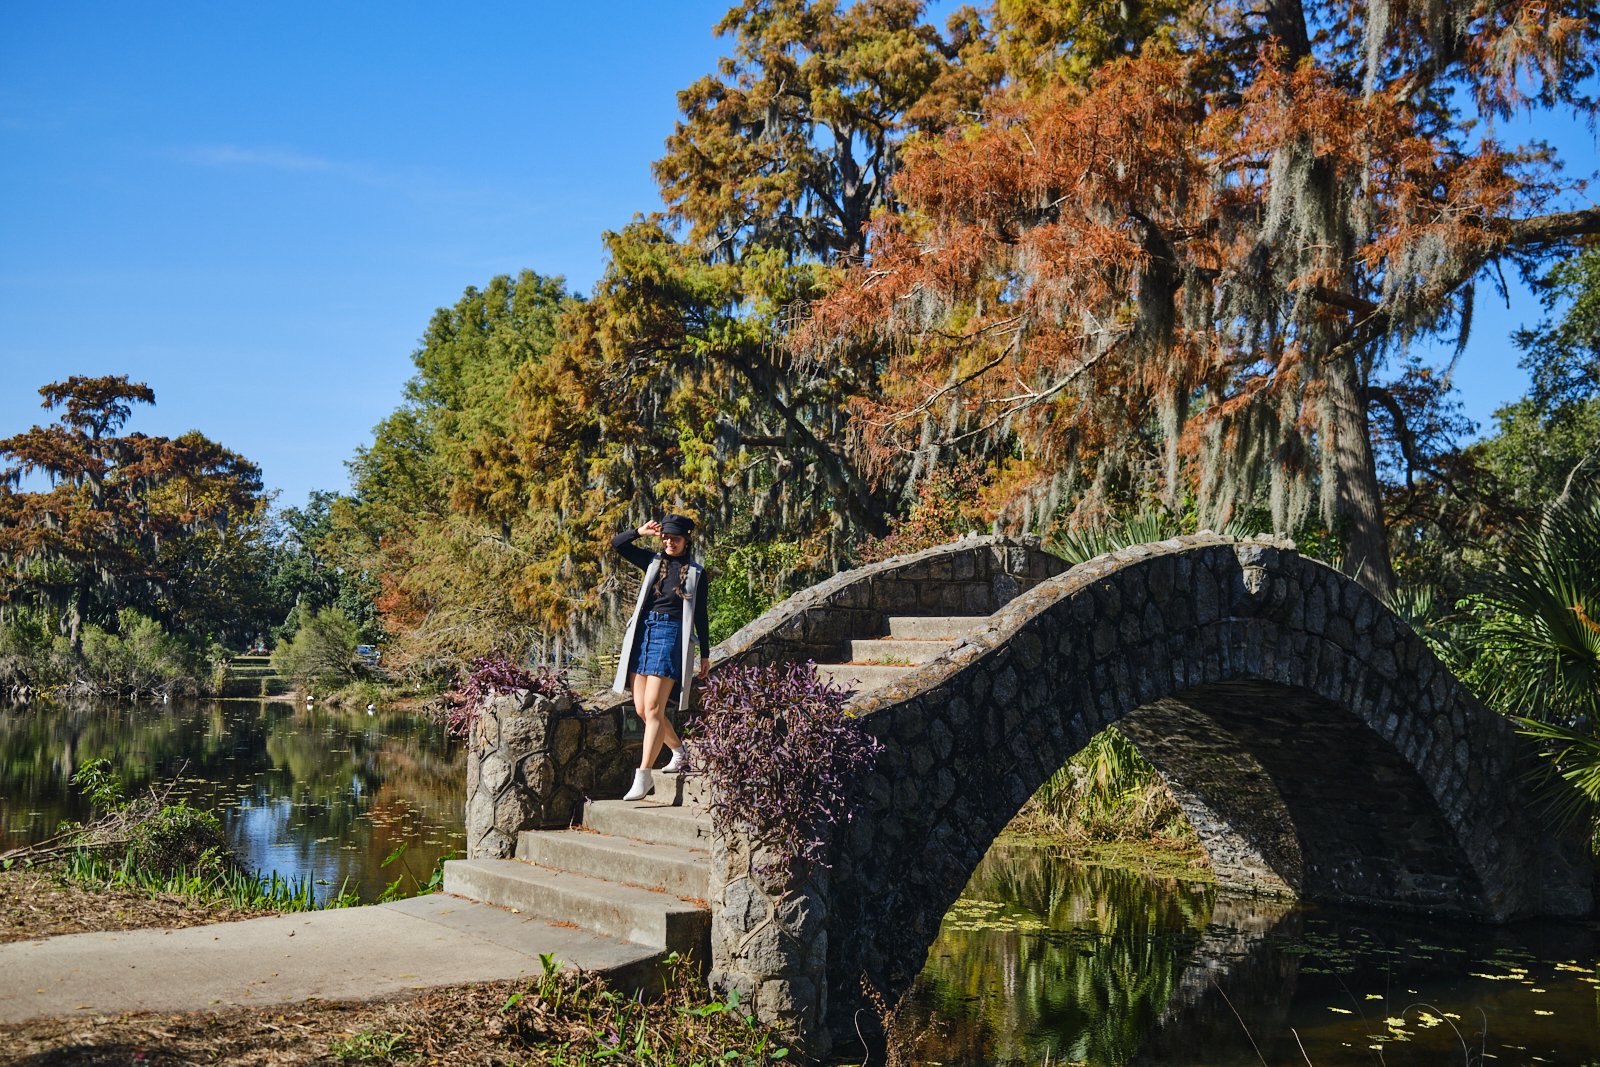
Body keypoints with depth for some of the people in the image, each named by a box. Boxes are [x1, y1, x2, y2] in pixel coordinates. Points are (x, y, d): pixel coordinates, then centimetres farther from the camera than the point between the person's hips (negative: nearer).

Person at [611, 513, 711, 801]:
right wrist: (640, 532, -2)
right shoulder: (653, 561, 15)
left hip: (671, 636, -5)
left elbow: (700, 615, 9)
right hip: (642, 634, 5)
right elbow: (617, 543, 14)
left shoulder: (695, 572, 7)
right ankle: (679, 750, 28)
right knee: (641, 709, 6)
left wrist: (705, 654, 9)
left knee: (653, 709, -13)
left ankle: (643, 776, -12)